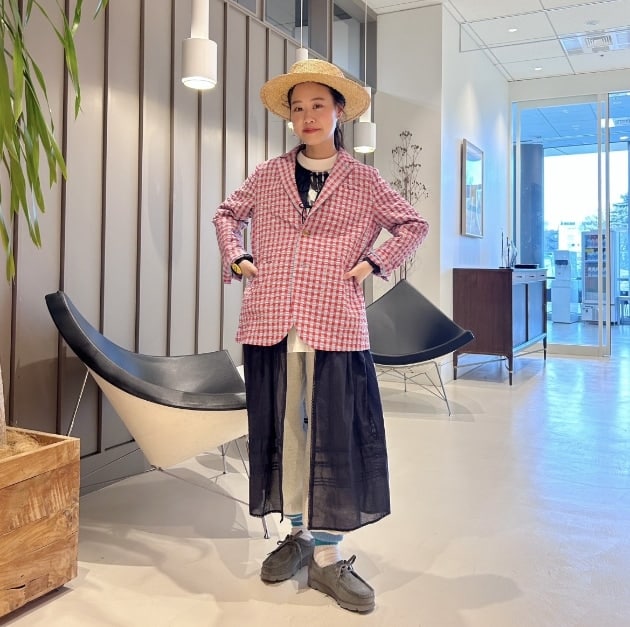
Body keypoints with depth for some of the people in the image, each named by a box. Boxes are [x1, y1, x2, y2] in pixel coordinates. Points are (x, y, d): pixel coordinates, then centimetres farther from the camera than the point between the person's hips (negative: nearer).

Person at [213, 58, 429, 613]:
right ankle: (299, 533, 28)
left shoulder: (363, 181, 7)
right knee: (281, 430, 9)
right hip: (270, 324, 2)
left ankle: (328, 557, 13)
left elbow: (414, 224, 14)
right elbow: (228, 214, 24)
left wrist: (373, 262, 1)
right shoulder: (268, 176, 11)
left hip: (335, 327, -2)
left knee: (334, 435, -1)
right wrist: (237, 257, 8)